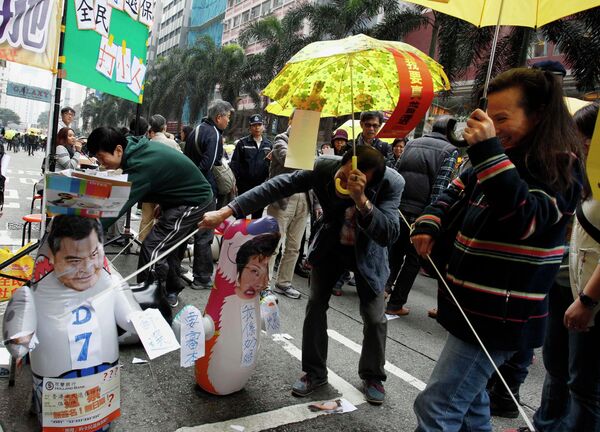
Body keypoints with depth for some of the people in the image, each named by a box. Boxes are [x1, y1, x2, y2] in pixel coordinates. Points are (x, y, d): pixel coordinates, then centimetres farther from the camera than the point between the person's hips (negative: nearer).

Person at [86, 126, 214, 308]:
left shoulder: (141, 165, -30)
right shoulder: (137, 148, -2)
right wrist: (162, 205, 9)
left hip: (194, 203, -10)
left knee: (152, 249, -13)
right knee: (169, 248, 19)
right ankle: (171, 293, 35)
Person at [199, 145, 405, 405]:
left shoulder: (392, 183, -33)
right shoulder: (323, 167, -29)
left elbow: (389, 235, -39)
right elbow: (275, 187, -28)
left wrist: (361, 200, -53)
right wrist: (225, 212, -31)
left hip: (367, 252, -1)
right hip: (331, 245, 2)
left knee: (374, 317, 0)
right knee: (315, 305, 2)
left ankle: (373, 377, 26)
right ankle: (315, 372, 22)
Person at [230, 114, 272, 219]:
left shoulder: (268, 144, 7)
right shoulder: (242, 143, -2)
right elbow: (234, 163, -4)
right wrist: (233, 182, -9)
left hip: (261, 185, 3)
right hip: (244, 184, -3)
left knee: (258, 214, 13)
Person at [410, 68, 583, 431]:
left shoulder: (559, 168, -13)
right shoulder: (510, 157, 12)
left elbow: (524, 219, -29)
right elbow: (458, 191, 21)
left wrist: (489, 152, -33)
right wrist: (430, 223, 3)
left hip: (498, 315, -9)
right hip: (475, 304, 9)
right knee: (469, 401, 22)